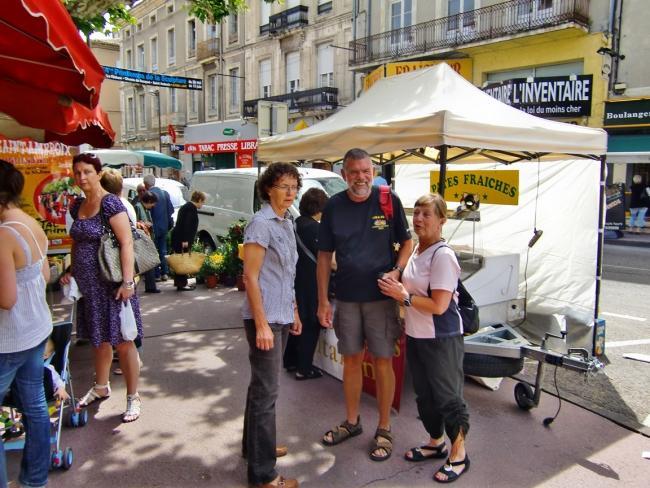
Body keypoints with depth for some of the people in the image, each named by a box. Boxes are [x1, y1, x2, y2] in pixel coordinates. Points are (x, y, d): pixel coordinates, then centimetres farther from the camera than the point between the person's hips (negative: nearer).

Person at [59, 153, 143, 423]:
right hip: (88, 285, 7)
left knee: (122, 342, 2)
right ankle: (101, 387, 40)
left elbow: (127, 243, -19)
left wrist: (127, 282, -24)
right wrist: (71, 272, 14)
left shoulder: (110, 203, -14)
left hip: (111, 284, -7)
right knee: (98, 338, 21)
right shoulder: (77, 205, 9)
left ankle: (133, 397, 15)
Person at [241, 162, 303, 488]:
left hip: (282, 316, 9)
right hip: (264, 318, -9)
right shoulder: (261, 224, -15)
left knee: (262, 385, 20)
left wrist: (293, 312, 18)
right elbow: (250, 277, -18)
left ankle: (254, 445, 37)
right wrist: (262, 325, -21)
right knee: (266, 391, -2)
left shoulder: (286, 223, 11)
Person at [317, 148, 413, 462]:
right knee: (351, 360, 14)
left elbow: (407, 242, 3)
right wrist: (323, 300, -1)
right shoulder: (333, 207, 0)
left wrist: (397, 270, -16)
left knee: (382, 362, 5)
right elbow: (324, 256, 3)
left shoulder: (389, 201, -6)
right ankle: (351, 422, 33)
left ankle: (384, 429, 22)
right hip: (346, 297, 3)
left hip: (381, 295, -2)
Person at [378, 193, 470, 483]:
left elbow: (438, 305, -25)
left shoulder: (443, 255, -20)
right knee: (424, 395, 20)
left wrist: (402, 295, -19)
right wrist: (398, 288, 2)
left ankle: (458, 455, 26)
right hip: (416, 336, 9)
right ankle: (436, 442, 41)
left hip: (441, 339, -9)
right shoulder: (417, 250, 7)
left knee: (448, 397, 7)